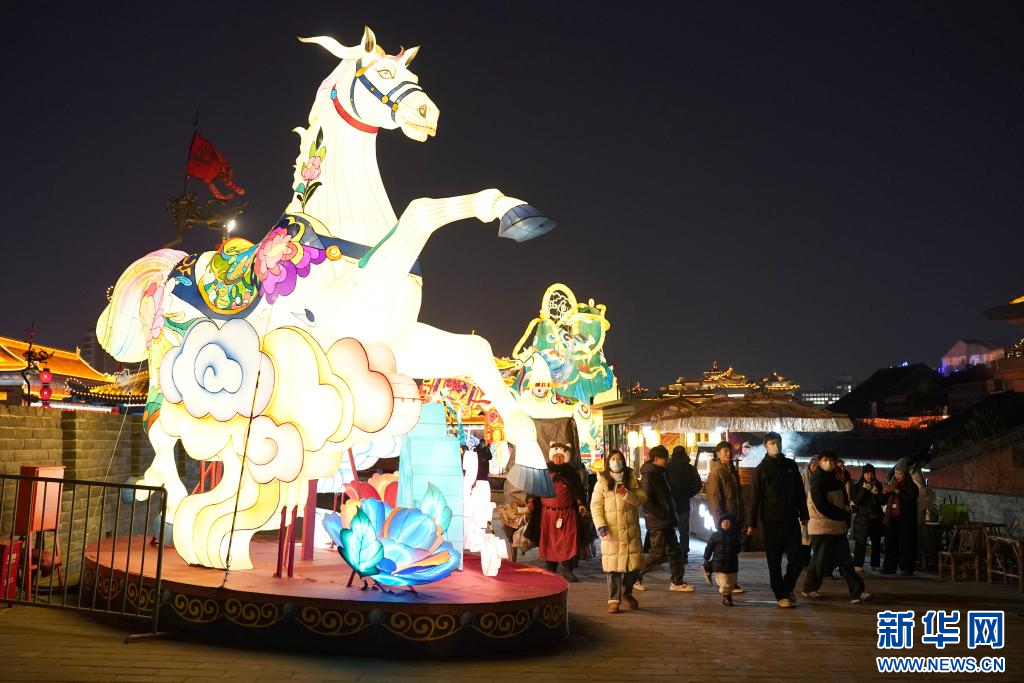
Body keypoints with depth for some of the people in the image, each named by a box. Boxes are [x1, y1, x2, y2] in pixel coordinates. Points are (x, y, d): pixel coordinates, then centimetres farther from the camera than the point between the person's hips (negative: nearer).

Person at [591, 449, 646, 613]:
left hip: (631, 529, 2)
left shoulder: (633, 480, 9)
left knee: (634, 564, 3)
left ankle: (626, 592, 28)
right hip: (611, 529, -2)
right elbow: (596, 506, -3)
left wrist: (627, 494, -17)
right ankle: (614, 599, 9)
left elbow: (642, 498, 0)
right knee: (613, 566, -2)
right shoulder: (602, 482, 1)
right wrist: (600, 525, -15)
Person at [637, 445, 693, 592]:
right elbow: (646, 500, -23)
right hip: (657, 522, -9)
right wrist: (663, 514, -18)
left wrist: (672, 517, 13)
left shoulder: (659, 474, 14)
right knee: (658, 554, -4)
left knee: (674, 552, 11)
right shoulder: (648, 475, -16)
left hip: (666, 522, 9)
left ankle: (677, 582, 19)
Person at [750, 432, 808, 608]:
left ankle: (787, 587, 23)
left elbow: (800, 492, 14)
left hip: (791, 519, 3)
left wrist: (804, 515, 10)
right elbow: (756, 497, -3)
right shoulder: (761, 469, 0)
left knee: (797, 557, 0)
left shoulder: (791, 466, 10)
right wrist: (752, 522, -6)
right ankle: (781, 595, 13)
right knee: (774, 561, 2)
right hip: (771, 521, -3)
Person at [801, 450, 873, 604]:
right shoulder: (818, 481, -10)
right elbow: (822, 506, -17)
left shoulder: (836, 481, 15)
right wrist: (843, 516, -11)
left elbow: (844, 502, 16)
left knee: (845, 560, 2)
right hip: (822, 527, -7)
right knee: (820, 560, 1)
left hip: (838, 527, 7)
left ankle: (857, 592, -1)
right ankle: (809, 588, 16)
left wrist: (845, 518, -2)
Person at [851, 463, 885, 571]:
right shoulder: (858, 486, 2)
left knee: (876, 542, 6)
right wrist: (865, 489, -15)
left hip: (876, 518, 3)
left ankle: (875, 564, 15)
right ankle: (858, 564, -3)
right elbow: (856, 501, -11)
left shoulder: (877, 486, 11)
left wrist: (876, 492, -11)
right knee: (861, 542, -5)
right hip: (862, 518, -3)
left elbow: (883, 501, 4)